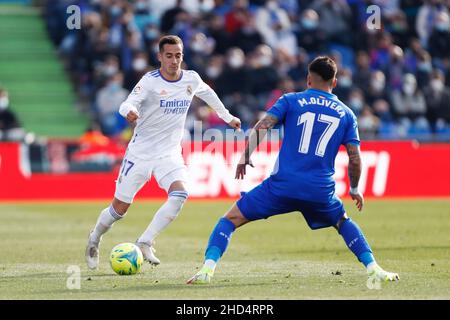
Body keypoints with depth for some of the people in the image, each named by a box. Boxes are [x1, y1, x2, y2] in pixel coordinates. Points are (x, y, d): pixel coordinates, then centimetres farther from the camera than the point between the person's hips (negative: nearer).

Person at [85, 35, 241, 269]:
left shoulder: (191, 79, 0)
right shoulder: (150, 81, -15)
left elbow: (208, 94, 23)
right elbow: (128, 103, -31)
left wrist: (227, 117, 33)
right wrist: (129, 111, -55)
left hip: (170, 153, 3)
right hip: (140, 152, -3)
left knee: (179, 194, -25)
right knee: (120, 207, 2)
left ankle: (145, 243, -16)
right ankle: (94, 240, 31)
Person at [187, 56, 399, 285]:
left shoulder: (291, 101, 8)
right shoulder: (346, 114, 14)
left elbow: (261, 127, -6)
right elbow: (355, 159, 11)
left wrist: (245, 157, 2)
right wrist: (354, 190, 25)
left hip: (282, 185, -2)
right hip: (321, 190, 2)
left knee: (231, 218, 7)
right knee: (343, 223, 31)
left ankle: (208, 268, -13)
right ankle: (373, 268, 17)